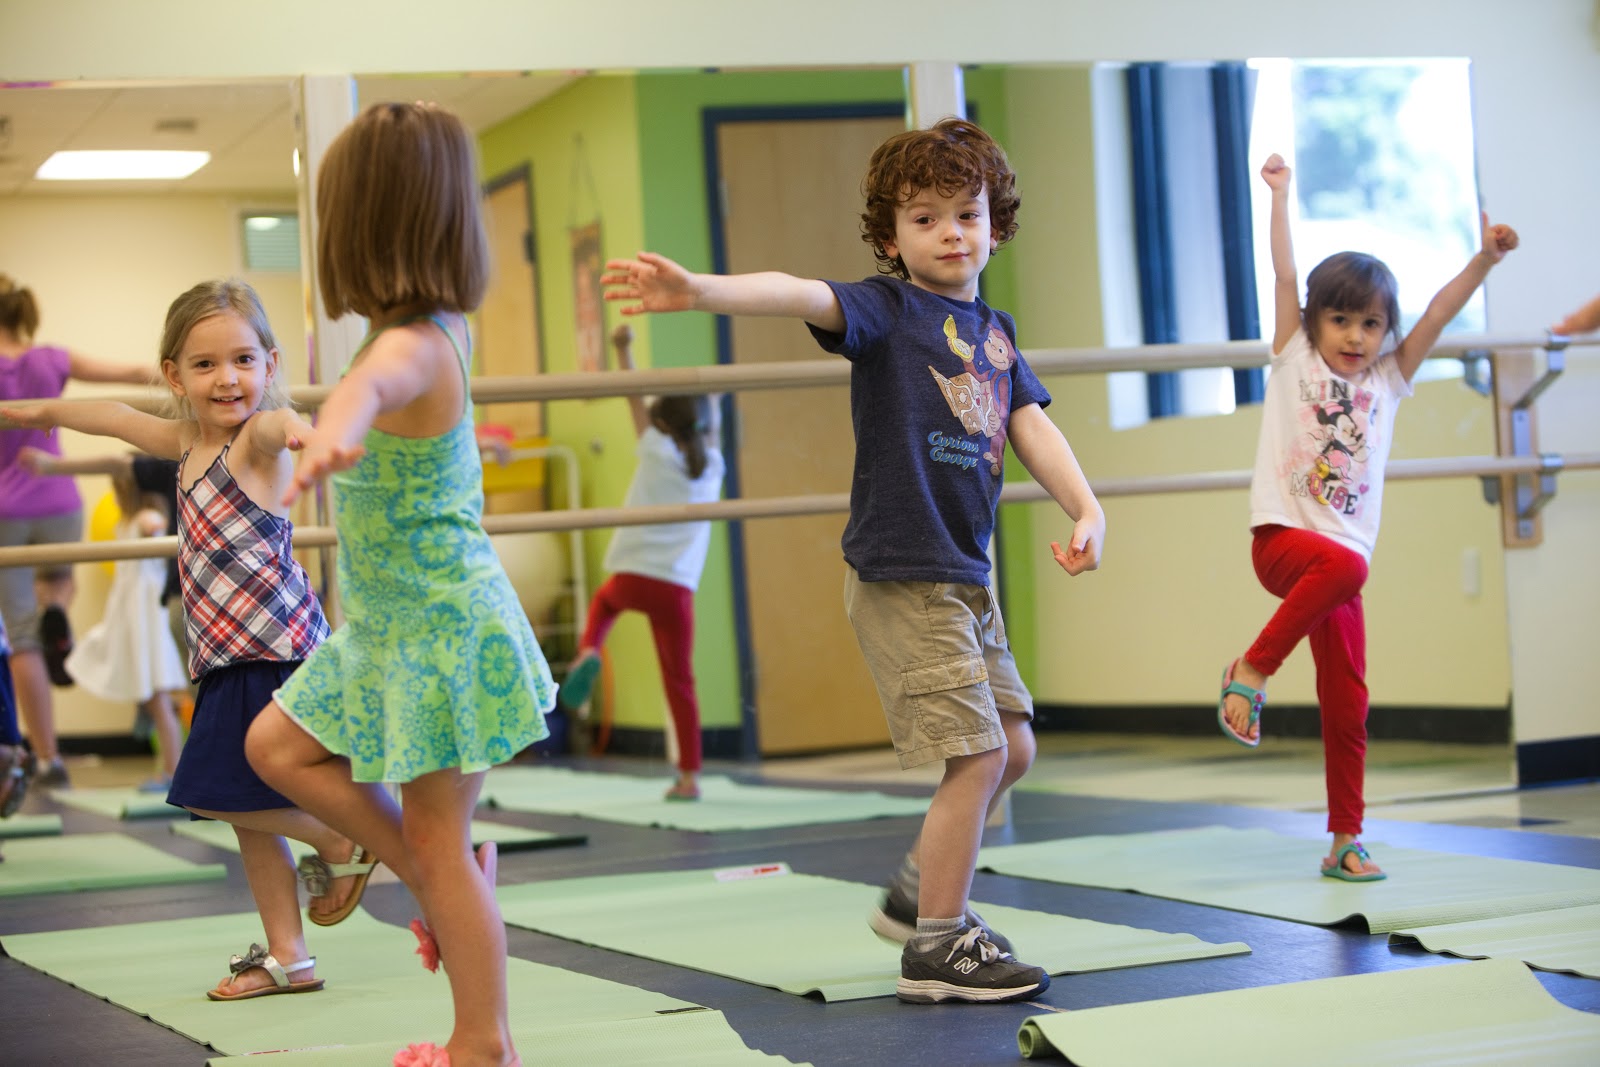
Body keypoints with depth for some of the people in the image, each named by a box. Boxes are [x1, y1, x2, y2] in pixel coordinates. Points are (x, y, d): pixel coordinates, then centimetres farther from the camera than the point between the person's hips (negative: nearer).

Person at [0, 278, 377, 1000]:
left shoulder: (258, 438, -13)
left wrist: (299, 427, -64)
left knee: (223, 793, -11)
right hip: (230, 660, 9)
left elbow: (279, 423, -40)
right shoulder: (190, 444, 11)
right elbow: (117, 418, 30)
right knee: (247, 814, 13)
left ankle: (339, 842, 8)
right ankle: (286, 957, 21)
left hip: (274, 653, -9)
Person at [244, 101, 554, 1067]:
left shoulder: (411, 347, -25)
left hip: (444, 631, -9)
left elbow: (371, 382, -51)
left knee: (439, 846, 0)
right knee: (279, 744, 16)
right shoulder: (437, 331, 3)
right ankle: (444, 880, 20)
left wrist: (337, 427, -73)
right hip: (394, 626, 9)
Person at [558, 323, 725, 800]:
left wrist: (623, 349, 24)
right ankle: (689, 776, 1)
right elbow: (705, 433, 34)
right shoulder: (712, 465, 10)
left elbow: (635, 397, 14)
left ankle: (588, 651, 6)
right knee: (680, 682, 5)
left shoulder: (658, 451, 4)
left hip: (633, 577, -1)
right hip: (678, 590, 1)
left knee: (604, 599, 35)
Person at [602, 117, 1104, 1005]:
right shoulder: (886, 308, -7)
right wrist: (700, 290, -42)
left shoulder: (996, 332, 14)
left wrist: (1086, 510, -8)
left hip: (965, 576, 8)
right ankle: (938, 947, 4)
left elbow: (1033, 428, 9)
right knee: (977, 754, -9)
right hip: (901, 574, -8)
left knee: (1012, 747, 14)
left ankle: (918, 892, 32)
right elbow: (800, 295, -24)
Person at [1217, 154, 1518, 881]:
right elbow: (1285, 277, -1)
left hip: (1344, 559, 5)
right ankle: (1252, 670, -22)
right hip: (1282, 539, -4)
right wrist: (1279, 197, -3)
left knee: (1346, 706, 2)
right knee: (1344, 565, -39)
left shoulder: (1386, 383, 14)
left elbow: (1438, 314, 7)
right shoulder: (1295, 362, 6)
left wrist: (1485, 260, -2)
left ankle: (1345, 842, 10)